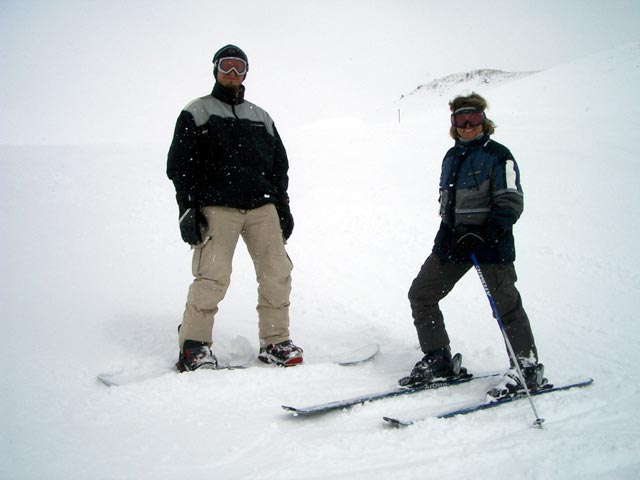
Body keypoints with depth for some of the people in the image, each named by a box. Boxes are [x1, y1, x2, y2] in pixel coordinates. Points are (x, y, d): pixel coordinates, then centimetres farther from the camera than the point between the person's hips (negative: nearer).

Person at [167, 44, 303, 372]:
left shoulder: (260, 117, 24)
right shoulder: (196, 113, 11)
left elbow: (279, 165, 24)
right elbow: (179, 165, 4)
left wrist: (282, 208, 15)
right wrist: (188, 209, -6)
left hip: (262, 206, 4)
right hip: (216, 207, -4)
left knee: (277, 272, -4)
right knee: (213, 277, -15)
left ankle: (275, 343, 7)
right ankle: (193, 345, -2)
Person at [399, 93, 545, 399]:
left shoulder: (498, 155, -7)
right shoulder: (451, 156, 15)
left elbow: (511, 204, -14)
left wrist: (482, 235, -25)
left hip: (490, 240, -7)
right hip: (453, 239, 7)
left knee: (505, 304, -4)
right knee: (420, 294, 4)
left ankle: (528, 368, 12)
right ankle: (439, 360, 15)